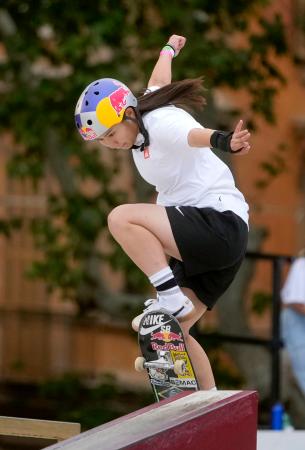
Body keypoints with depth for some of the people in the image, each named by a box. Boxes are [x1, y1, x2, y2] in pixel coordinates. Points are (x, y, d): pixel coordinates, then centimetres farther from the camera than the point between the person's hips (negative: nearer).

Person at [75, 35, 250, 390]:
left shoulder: (161, 121, -15)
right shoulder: (149, 103, 12)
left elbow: (194, 134, -39)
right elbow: (159, 79, 36)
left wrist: (224, 142, -62)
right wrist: (169, 48, 59)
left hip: (220, 224, -10)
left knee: (121, 218, -27)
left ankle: (169, 296, -23)